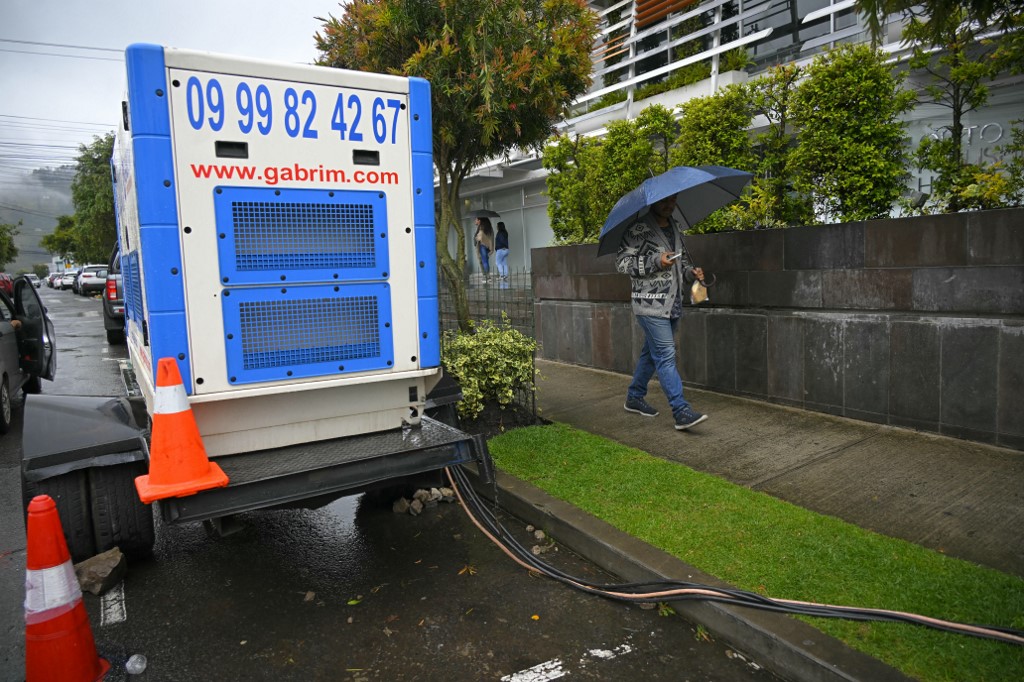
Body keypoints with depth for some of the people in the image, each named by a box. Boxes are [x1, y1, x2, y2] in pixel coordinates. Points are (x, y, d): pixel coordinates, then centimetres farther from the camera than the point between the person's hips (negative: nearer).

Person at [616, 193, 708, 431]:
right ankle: (682, 412, -11)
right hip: (650, 304, -8)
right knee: (666, 356, -11)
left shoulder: (674, 228, 17)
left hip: (673, 304, 8)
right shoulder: (638, 229, -8)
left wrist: (690, 271, 6)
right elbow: (622, 262, -13)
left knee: (652, 354, 16)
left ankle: (634, 397, 31)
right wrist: (656, 261, -21)